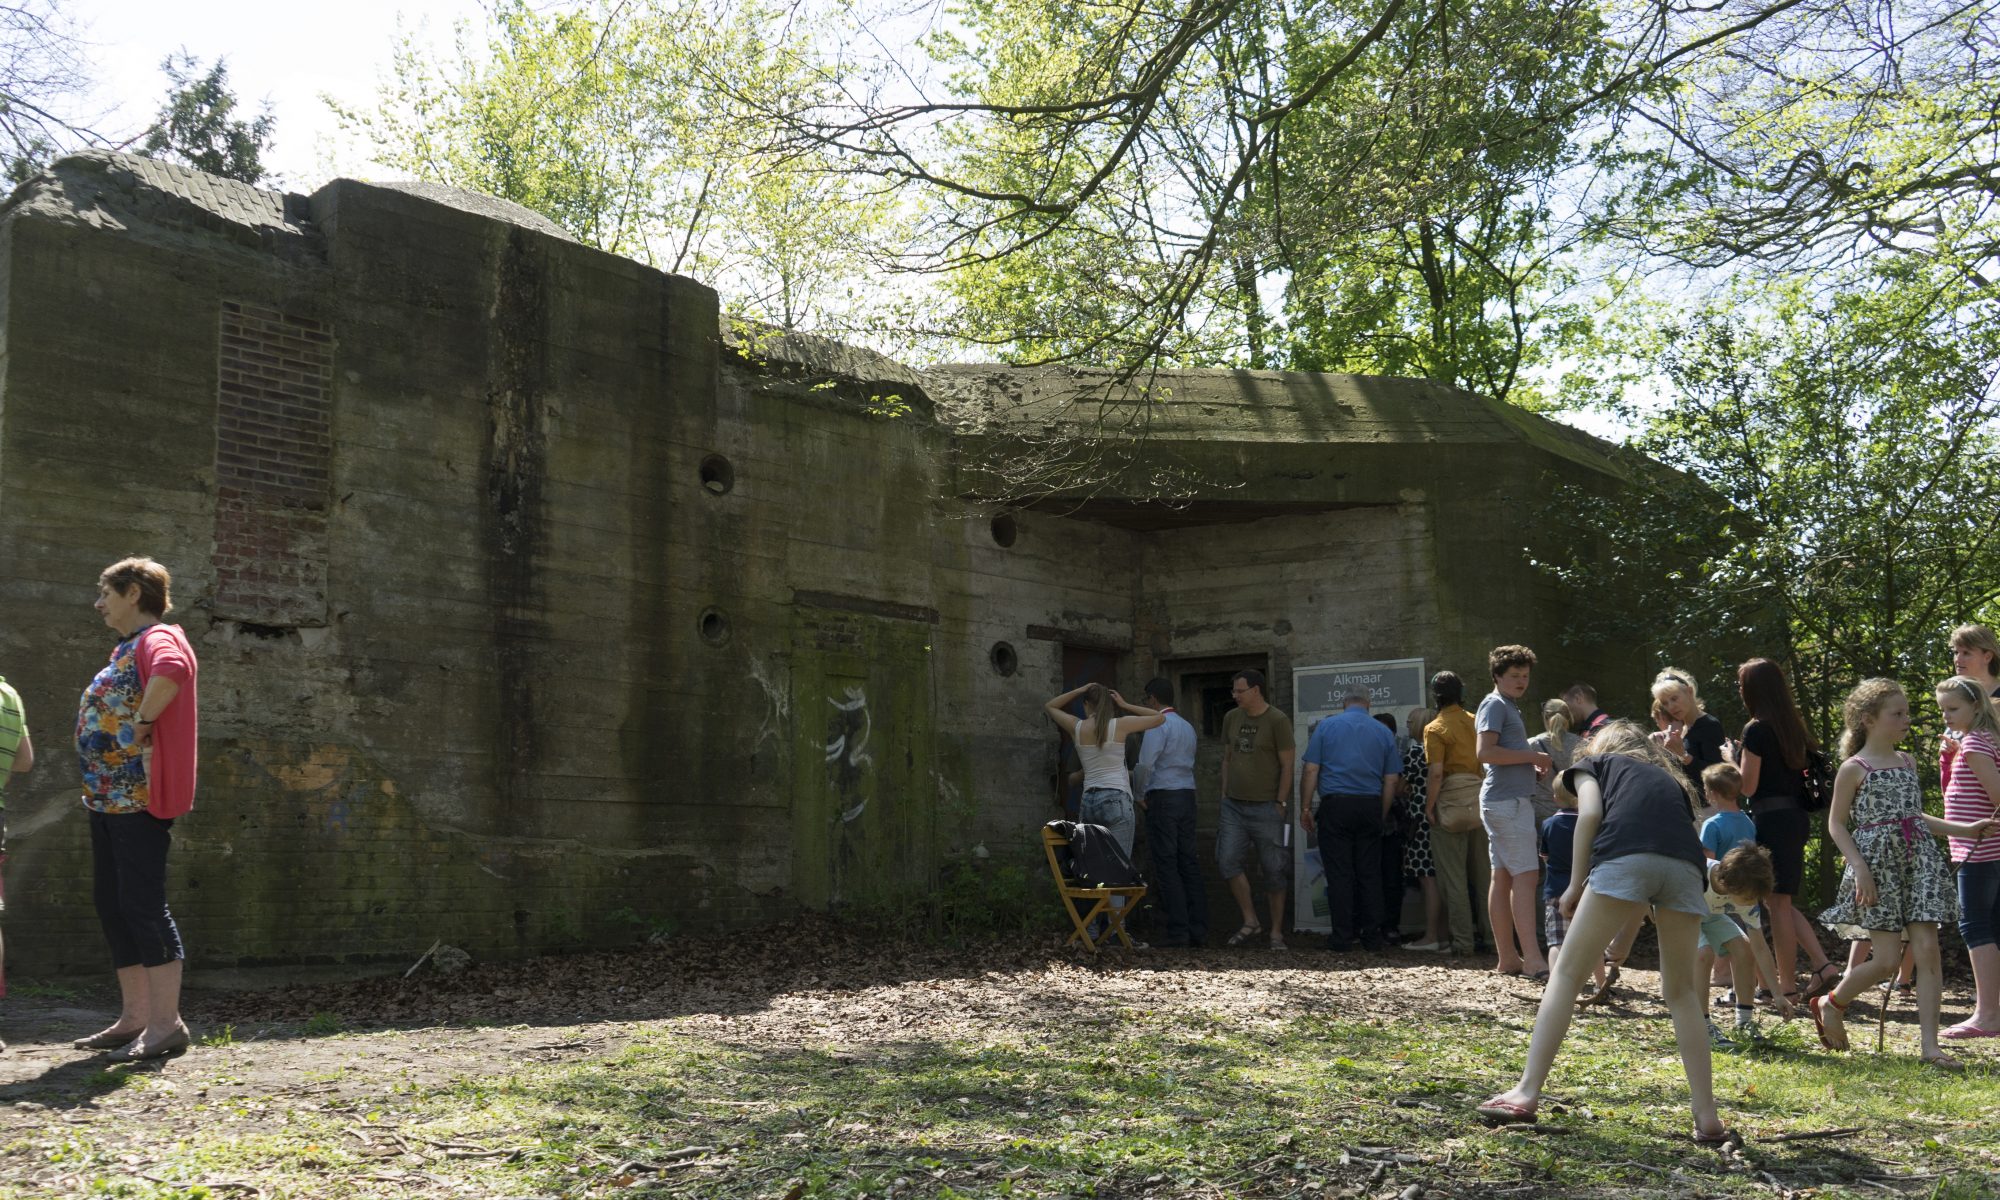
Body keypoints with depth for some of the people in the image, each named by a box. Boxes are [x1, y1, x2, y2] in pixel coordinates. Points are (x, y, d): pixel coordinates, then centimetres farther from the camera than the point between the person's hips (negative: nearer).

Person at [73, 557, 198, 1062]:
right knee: (112, 905, 12)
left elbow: (171, 670, -35)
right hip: (110, 795, 11)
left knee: (142, 904, -11)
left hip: (139, 794, -11)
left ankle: (166, 1022, -8)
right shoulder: (127, 648, 21)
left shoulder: (158, 639, -10)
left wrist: (142, 722, -23)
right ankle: (134, 1018, 18)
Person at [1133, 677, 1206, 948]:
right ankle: (1198, 928, 7)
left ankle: (1178, 930, -9)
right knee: (1189, 861, 8)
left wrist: (1141, 795, -2)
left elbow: (1146, 764, -16)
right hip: (1187, 794, 8)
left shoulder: (1157, 724, -10)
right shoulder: (1188, 727, 16)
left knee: (1166, 863, -6)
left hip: (1163, 796, -8)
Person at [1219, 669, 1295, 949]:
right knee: (1228, 861, -7)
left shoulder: (1277, 721, -6)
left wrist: (1281, 803, -10)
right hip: (1234, 806, 5)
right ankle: (1250, 921, 6)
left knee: (1273, 871, 1)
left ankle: (1276, 932, 10)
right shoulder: (1231, 718, 11)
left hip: (1266, 808, -5)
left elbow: (1287, 765, -6)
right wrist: (1225, 795, 12)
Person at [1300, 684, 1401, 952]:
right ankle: (1372, 937, 10)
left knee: (1339, 874, 1)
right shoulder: (1384, 733, 10)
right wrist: (1382, 816, 14)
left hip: (1335, 806, -2)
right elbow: (1391, 780, 8)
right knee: (1370, 874, 8)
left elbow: (1311, 771, -2)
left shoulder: (1326, 727, 4)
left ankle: (1342, 937, 2)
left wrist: (1305, 808, 3)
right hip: (1370, 806, 2)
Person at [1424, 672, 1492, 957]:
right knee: (1483, 872, 13)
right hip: (1480, 801, 5)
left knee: (1453, 877, 2)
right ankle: (1491, 935, 17)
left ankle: (1462, 941, 3)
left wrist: (1429, 806, -8)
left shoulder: (1436, 728, -8)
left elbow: (1436, 773, -16)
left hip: (1451, 803, -5)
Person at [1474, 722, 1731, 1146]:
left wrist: (1575, 885, 10)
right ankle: (1708, 1118, 12)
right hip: (1685, 864, 4)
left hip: (1624, 856, -4)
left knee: (1567, 973, 4)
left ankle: (1527, 1092, -3)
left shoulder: (1593, 764, 30)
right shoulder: (1669, 777, 40)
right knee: (1682, 991, 17)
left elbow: (1590, 813, 8)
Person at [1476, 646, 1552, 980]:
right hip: (1507, 801, -10)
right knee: (1527, 875, -15)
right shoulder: (1494, 704, -8)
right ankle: (1532, 958, -20)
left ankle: (1508, 958, 11)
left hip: (1514, 799, 10)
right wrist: (1532, 757, -14)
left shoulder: (1508, 707, 23)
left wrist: (1532, 765, 11)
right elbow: (1486, 752, -20)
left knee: (1503, 877, 9)